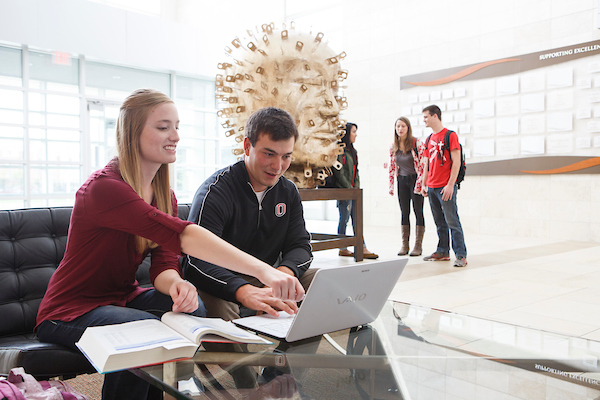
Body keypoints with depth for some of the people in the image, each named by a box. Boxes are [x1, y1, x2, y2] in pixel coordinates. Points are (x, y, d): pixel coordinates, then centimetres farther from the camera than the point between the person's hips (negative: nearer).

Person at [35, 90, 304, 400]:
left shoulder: (164, 195, 1)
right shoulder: (104, 188, -26)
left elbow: (163, 264, -7)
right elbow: (180, 235, -40)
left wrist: (176, 285, -33)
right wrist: (261, 270, -48)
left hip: (121, 298, 7)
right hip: (70, 311, -7)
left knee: (193, 310, -18)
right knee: (146, 329, -33)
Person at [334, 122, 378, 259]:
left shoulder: (352, 150, 18)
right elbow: (339, 174, -15)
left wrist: (357, 188, 9)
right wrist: (350, 189, -13)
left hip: (353, 190, 9)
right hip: (344, 191, -8)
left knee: (357, 219, 5)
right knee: (344, 219, -2)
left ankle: (362, 249, 5)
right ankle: (342, 249, 9)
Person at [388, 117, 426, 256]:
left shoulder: (417, 143, -10)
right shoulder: (393, 146, 5)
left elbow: (423, 165, -12)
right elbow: (392, 167, 11)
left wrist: (419, 184, -16)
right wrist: (391, 186, 7)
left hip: (415, 179, -4)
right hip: (402, 181, 5)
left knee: (418, 212, -1)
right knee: (404, 213, 7)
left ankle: (418, 245, 6)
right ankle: (404, 245, 13)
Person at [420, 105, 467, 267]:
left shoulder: (450, 135, -5)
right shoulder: (429, 139, 16)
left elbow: (456, 162, -10)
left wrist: (450, 184, -16)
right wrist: (423, 184, 15)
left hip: (446, 187, -7)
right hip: (432, 187, 7)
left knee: (452, 221, -7)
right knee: (440, 223, 12)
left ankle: (461, 255, -3)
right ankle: (443, 252, 19)